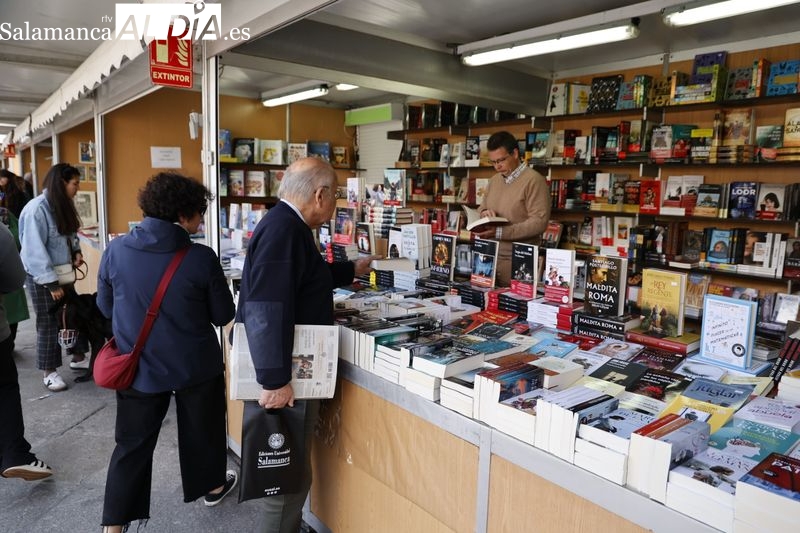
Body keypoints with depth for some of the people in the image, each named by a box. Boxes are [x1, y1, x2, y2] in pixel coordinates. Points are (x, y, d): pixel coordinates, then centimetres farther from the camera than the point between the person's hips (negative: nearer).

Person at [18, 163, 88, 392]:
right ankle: (49, 371, 18)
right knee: (48, 322, 3)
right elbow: (35, 250, -23)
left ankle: (78, 357, 29)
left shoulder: (62, 205, 5)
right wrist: (51, 283, -22)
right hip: (42, 277, -7)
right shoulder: (37, 209, -22)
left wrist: (76, 251, -3)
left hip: (62, 272, 8)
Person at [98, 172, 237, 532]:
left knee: (132, 444, 15)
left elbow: (106, 307, 5)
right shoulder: (201, 257, -19)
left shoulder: (116, 250, -9)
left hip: (138, 367, 2)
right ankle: (213, 487, 43)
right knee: (203, 429, 21)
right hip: (196, 366, -2)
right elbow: (223, 316, -9)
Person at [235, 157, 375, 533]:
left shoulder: (286, 225, 12)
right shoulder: (282, 230, -23)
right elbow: (268, 311, -31)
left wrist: (351, 270, 36)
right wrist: (275, 380, -30)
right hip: (285, 375, -11)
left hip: (290, 366, 11)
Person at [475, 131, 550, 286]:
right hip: (490, 255, 6)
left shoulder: (534, 180, -11)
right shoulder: (494, 180, 13)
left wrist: (500, 232, -24)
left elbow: (539, 222, -18)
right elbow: (481, 208, 22)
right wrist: (484, 212, -4)